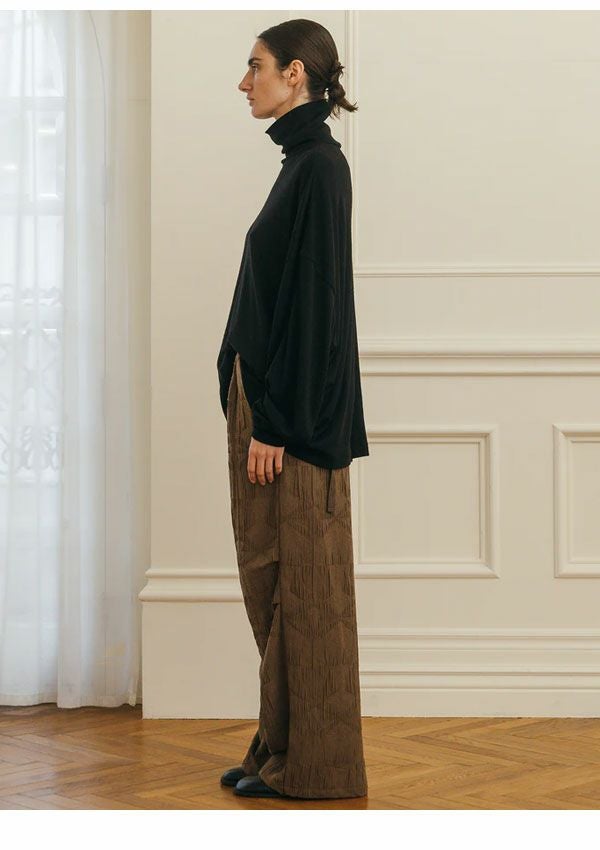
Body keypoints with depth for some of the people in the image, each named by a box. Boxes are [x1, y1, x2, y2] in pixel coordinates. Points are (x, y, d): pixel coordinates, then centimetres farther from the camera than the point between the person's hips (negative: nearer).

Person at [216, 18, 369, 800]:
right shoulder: (303, 161, 15)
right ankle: (283, 745, 22)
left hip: (294, 411, -10)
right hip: (268, 397, 10)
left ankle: (314, 765, 7)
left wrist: (274, 424, -20)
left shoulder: (320, 165, -14)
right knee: (273, 582, 13)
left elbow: (312, 301, -19)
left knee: (303, 585, -2)